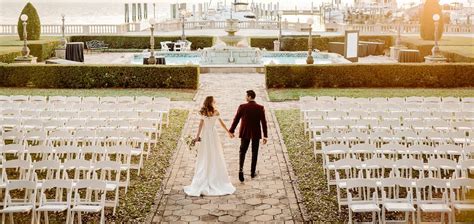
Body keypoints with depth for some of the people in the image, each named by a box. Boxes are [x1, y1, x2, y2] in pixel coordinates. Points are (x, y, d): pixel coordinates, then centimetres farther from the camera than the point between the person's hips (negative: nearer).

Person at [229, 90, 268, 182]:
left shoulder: (242, 107, -11)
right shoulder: (260, 108, -9)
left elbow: (236, 120, -6)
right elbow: (263, 122, -9)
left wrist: (231, 131, 7)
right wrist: (265, 136, -2)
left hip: (245, 133, 0)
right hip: (256, 133, 0)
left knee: (242, 151, 13)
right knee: (254, 153, 14)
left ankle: (241, 169, -6)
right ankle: (253, 172, 20)